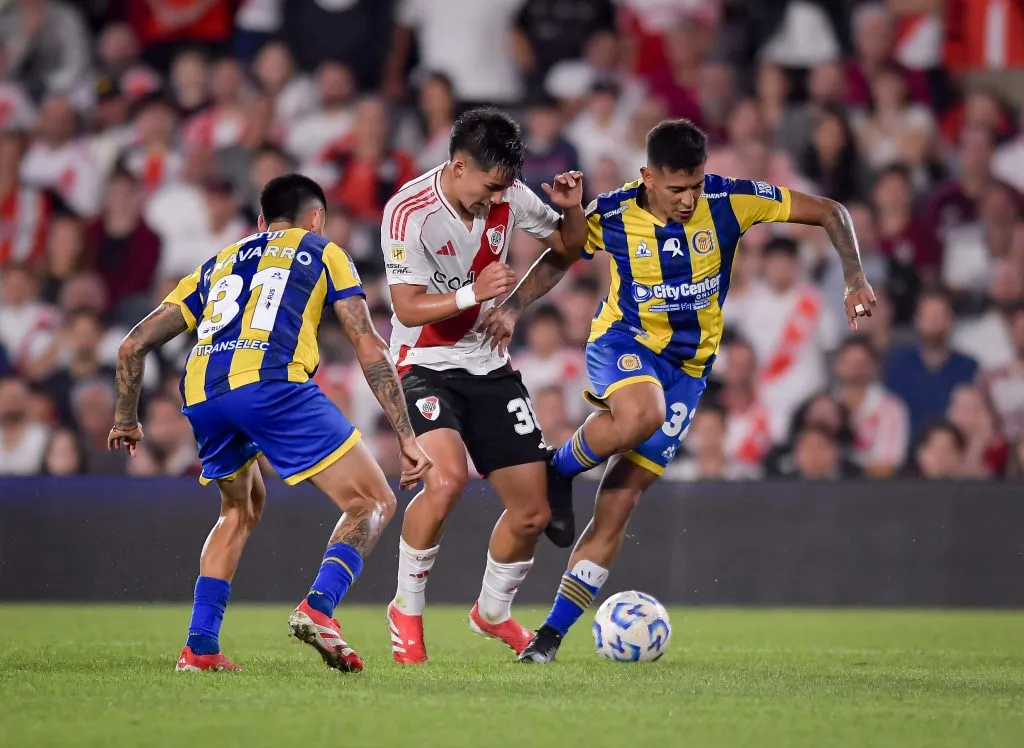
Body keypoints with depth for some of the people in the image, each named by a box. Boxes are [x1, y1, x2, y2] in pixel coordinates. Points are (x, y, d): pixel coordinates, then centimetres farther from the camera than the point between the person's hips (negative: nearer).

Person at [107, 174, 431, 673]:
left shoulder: (216, 266, 34)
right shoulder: (323, 253, 23)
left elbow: (134, 344, 30)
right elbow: (369, 348, 12)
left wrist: (126, 420, 45)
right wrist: (407, 438, 11)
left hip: (200, 393, 5)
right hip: (272, 384, -5)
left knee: (241, 509, 30)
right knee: (373, 503, 5)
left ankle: (199, 646, 18)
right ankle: (319, 607, -19)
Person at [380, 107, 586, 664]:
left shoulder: (508, 199, -3)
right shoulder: (408, 212, -19)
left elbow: (568, 248, 12)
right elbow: (408, 309, -20)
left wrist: (573, 208, -9)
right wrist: (472, 293, -35)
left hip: (488, 365, 6)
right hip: (424, 364, -6)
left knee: (532, 512, 4)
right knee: (447, 476, -33)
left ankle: (493, 612, 33)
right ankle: (406, 610, -12)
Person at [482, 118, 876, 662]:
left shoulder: (728, 201, -13)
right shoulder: (612, 215, -12)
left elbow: (828, 213, -5)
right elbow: (559, 258, 7)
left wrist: (855, 280, -16)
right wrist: (513, 306, -9)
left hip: (687, 368, 2)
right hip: (623, 342, -2)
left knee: (619, 502, -5)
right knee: (640, 415, -40)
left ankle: (554, 631, 0)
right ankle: (558, 472, -9)